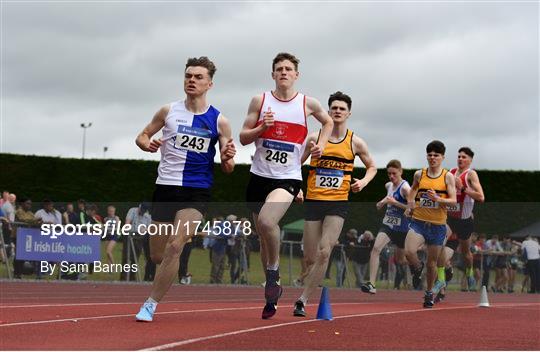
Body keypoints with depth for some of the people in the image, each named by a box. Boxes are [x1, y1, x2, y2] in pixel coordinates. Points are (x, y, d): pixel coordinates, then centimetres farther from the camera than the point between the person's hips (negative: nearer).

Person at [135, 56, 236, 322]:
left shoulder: (219, 121, 0)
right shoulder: (168, 111, 3)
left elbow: (227, 169, 5)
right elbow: (142, 136, 14)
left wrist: (227, 158, -19)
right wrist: (147, 144, -10)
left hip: (196, 192, -2)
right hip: (165, 187, 2)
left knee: (175, 246, -22)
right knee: (157, 256, 6)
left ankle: (151, 304, -10)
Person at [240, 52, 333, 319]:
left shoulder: (308, 104, 1)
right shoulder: (260, 101, 3)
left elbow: (328, 121, 22)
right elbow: (243, 138, 4)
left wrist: (321, 144, 6)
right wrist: (261, 128, -14)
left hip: (288, 178, -3)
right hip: (259, 175, 3)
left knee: (266, 221, -30)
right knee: (264, 237, 10)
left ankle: (274, 268, -4)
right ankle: (272, 295, 24)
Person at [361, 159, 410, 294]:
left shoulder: (404, 188, -14)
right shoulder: (388, 186, 8)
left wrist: (395, 202, -24)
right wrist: (383, 202, 10)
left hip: (401, 227, -5)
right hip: (387, 224, 5)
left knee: (400, 260, 13)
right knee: (376, 248, -21)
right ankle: (371, 284, -24)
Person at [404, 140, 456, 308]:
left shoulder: (448, 176, -2)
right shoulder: (419, 174, 5)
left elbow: (453, 200, -8)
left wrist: (438, 199, -26)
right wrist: (410, 204, 11)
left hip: (437, 225, -1)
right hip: (418, 222, 1)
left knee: (432, 262, 8)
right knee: (409, 252, -23)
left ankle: (429, 292, 31)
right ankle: (417, 268, 12)